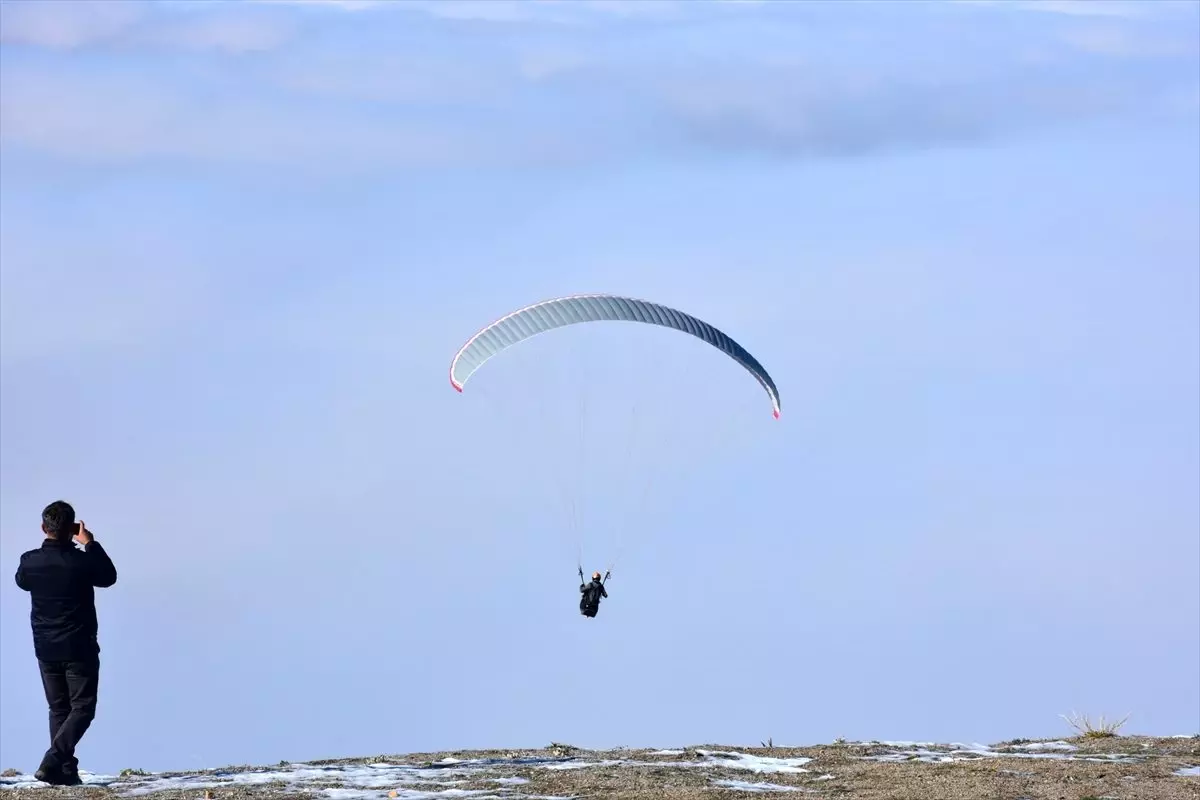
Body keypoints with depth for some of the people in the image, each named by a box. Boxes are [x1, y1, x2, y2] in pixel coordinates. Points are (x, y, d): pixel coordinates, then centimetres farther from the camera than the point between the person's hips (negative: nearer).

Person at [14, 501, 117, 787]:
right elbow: (109, 577, 4)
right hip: (79, 649, -4)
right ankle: (53, 761, -16)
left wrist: (49, 548, 17)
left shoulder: (29, 562, -6)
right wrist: (90, 544, 8)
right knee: (82, 707, 2)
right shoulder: (82, 561, -16)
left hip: (46, 649, 4)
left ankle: (66, 771, 8)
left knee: (58, 709, 14)